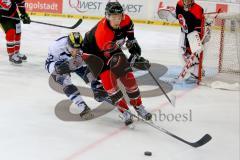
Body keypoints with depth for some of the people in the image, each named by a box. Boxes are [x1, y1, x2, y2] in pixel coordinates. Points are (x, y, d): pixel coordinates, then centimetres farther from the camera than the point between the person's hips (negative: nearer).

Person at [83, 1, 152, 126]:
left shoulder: (125, 20, -21)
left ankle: (138, 106, 15)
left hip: (113, 49, 6)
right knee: (109, 80, -17)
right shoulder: (102, 33, -40)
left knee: (128, 76, -1)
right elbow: (110, 56, -33)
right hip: (94, 52, -6)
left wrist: (132, 42, 5)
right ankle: (125, 112, -6)